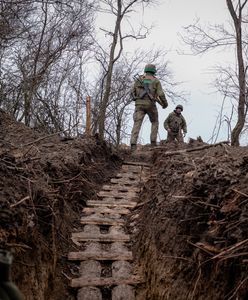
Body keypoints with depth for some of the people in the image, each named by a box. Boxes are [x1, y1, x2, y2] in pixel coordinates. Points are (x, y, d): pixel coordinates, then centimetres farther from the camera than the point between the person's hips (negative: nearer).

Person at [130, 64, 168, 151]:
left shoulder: (138, 79, 14)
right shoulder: (156, 81, 6)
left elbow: (132, 92, 11)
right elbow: (161, 95, -3)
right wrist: (165, 103, 14)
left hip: (139, 104, 1)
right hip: (150, 104, -1)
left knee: (137, 124, -8)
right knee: (155, 122, 20)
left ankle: (133, 144, -25)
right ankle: (153, 142, 9)